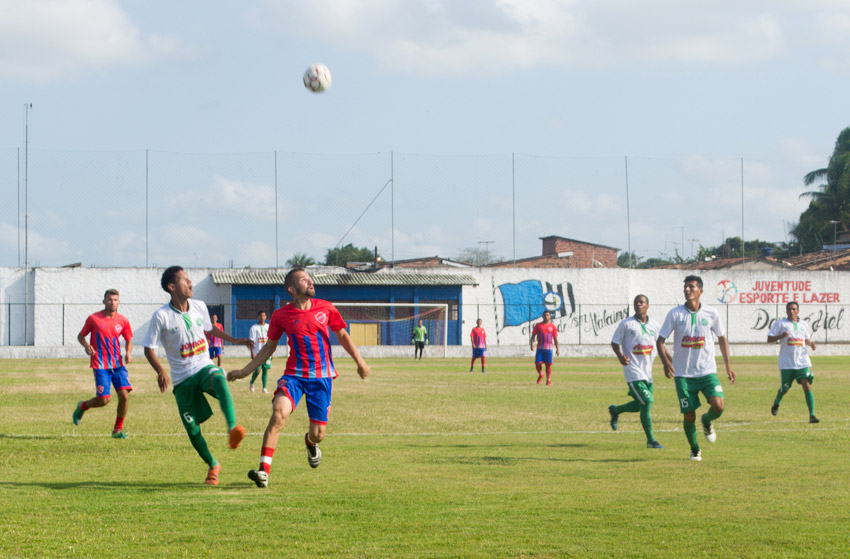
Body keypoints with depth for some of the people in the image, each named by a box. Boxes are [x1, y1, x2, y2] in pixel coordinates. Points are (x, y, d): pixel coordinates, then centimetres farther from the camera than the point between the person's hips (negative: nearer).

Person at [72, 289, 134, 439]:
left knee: (124, 395, -13)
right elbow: (80, 336, 7)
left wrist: (128, 352, -4)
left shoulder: (123, 321, 5)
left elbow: (129, 341, 17)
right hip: (100, 366, -3)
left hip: (118, 364, 3)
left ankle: (118, 429, 4)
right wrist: (86, 346, -14)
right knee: (104, 399, -10)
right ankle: (82, 407, 24)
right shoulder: (93, 319, -3)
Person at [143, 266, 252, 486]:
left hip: (204, 368, 2)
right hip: (182, 379, -2)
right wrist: (161, 372, -23)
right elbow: (149, 349, -6)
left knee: (219, 379, -37)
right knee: (192, 430, -3)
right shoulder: (161, 316, -10)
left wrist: (233, 340, 23)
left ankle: (233, 428, -49)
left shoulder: (199, 307, 3)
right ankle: (213, 466, 21)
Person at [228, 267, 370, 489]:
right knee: (279, 412, -29)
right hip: (294, 374, -1)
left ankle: (310, 442, 42)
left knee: (318, 434, 0)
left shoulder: (325, 308, 2)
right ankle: (264, 470, -28)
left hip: (322, 376, 1)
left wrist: (360, 362, 10)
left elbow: (343, 335, 16)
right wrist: (244, 371, 8)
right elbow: (269, 348, 12)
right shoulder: (281, 315, -1)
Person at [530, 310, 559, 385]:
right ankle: (540, 375, 24)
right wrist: (532, 343, -10)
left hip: (549, 348, -1)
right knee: (537, 363, -6)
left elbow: (555, 338, 8)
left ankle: (548, 380, 3)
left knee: (548, 364, -4)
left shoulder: (553, 326, 7)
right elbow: (533, 335, 6)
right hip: (540, 348, 1)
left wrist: (557, 348, 2)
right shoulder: (538, 325, 7)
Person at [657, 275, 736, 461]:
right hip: (683, 374, 0)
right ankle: (694, 449, 24)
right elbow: (660, 341, 0)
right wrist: (666, 362, -17)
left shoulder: (711, 314, 0)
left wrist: (728, 366, 10)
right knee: (689, 415, -1)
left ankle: (707, 422, 17)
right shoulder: (675, 314, -3)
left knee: (718, 405, -19)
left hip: (707, 371, 1)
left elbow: (722, 339, 14)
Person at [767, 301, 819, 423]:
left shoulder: (803, 324, 12)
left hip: (803, 361, 2)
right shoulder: (780, 323, 1)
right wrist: (781, 336, -21)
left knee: (806, 385, -13)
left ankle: (812, 415, -16)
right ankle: (776, 403, 43)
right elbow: (769, 339, -2)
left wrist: (811, 344, 4)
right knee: (785, 388, 7)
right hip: (786, 362, -2)